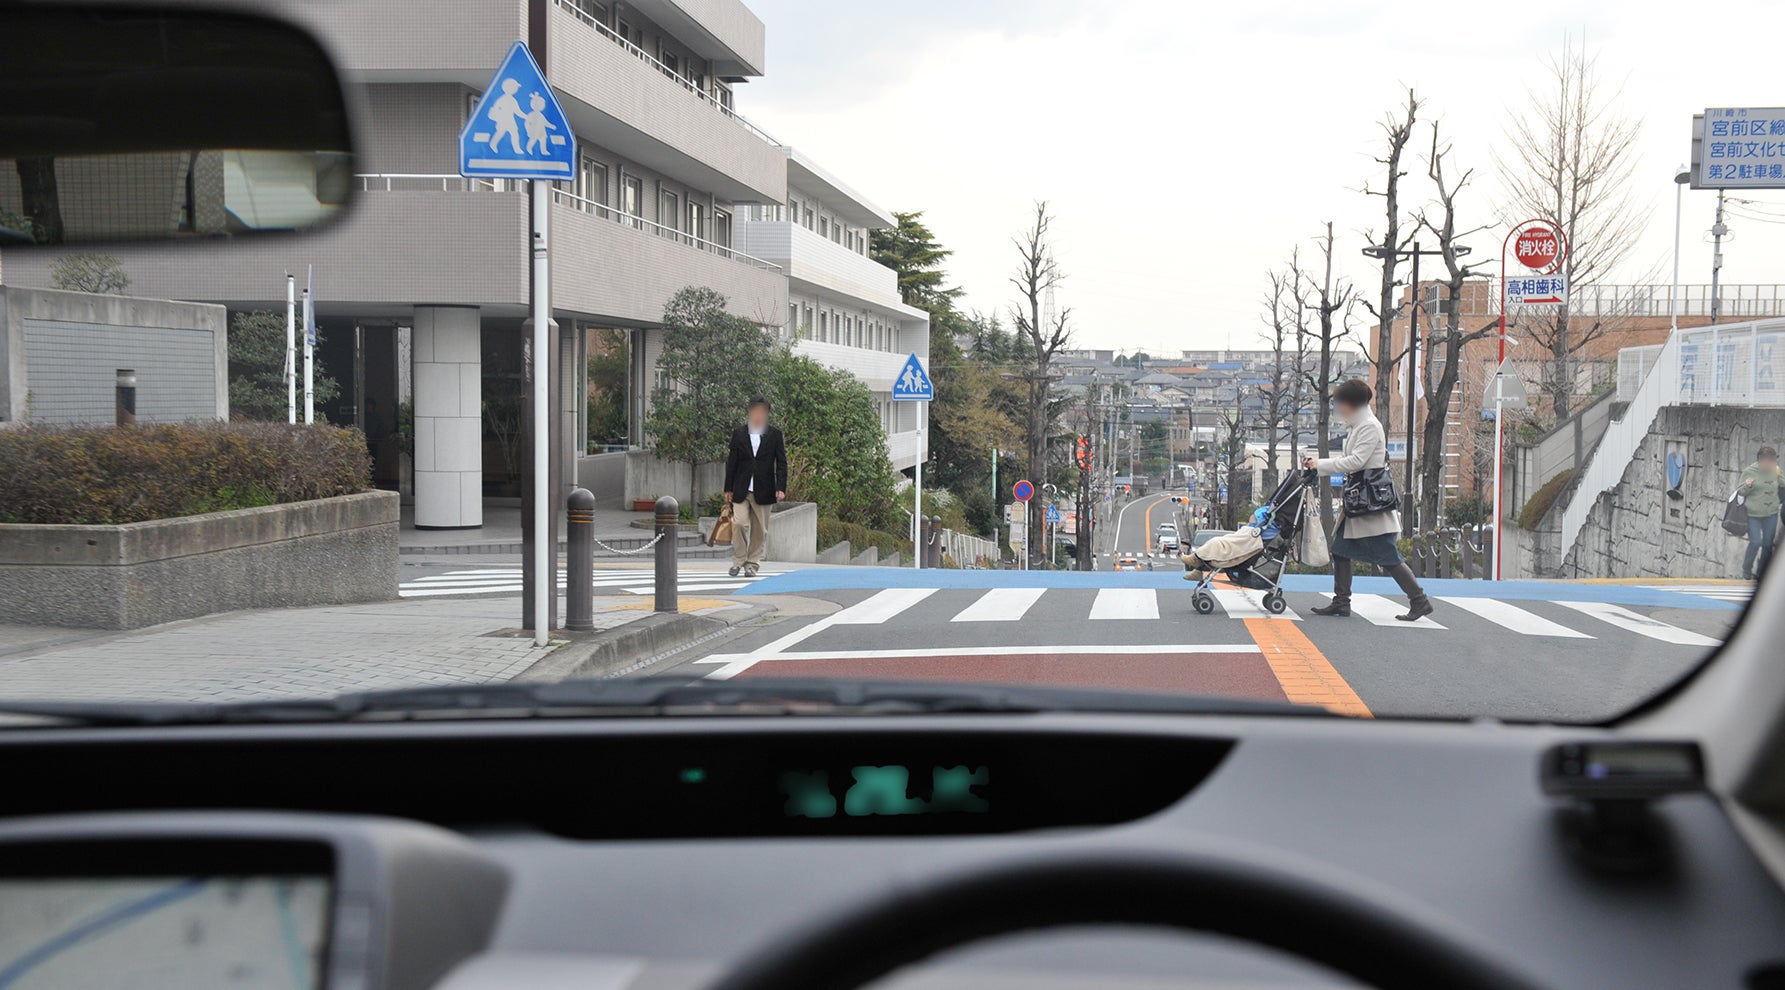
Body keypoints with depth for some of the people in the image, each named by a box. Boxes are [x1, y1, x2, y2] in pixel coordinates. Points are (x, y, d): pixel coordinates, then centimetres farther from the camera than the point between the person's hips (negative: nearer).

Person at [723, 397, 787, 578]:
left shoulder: (774, 435, 4)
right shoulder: (738, 434, 6)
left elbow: (781, 463, 2)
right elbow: (731, 462, 8)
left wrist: (781, 488, -8)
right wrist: (728, 488, 5)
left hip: (763, 491, 0)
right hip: (741, 489, 0)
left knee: (760, 529, 3)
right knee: (739, 523, -11)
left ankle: (752, 564, 13)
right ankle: (738, 561, 2)